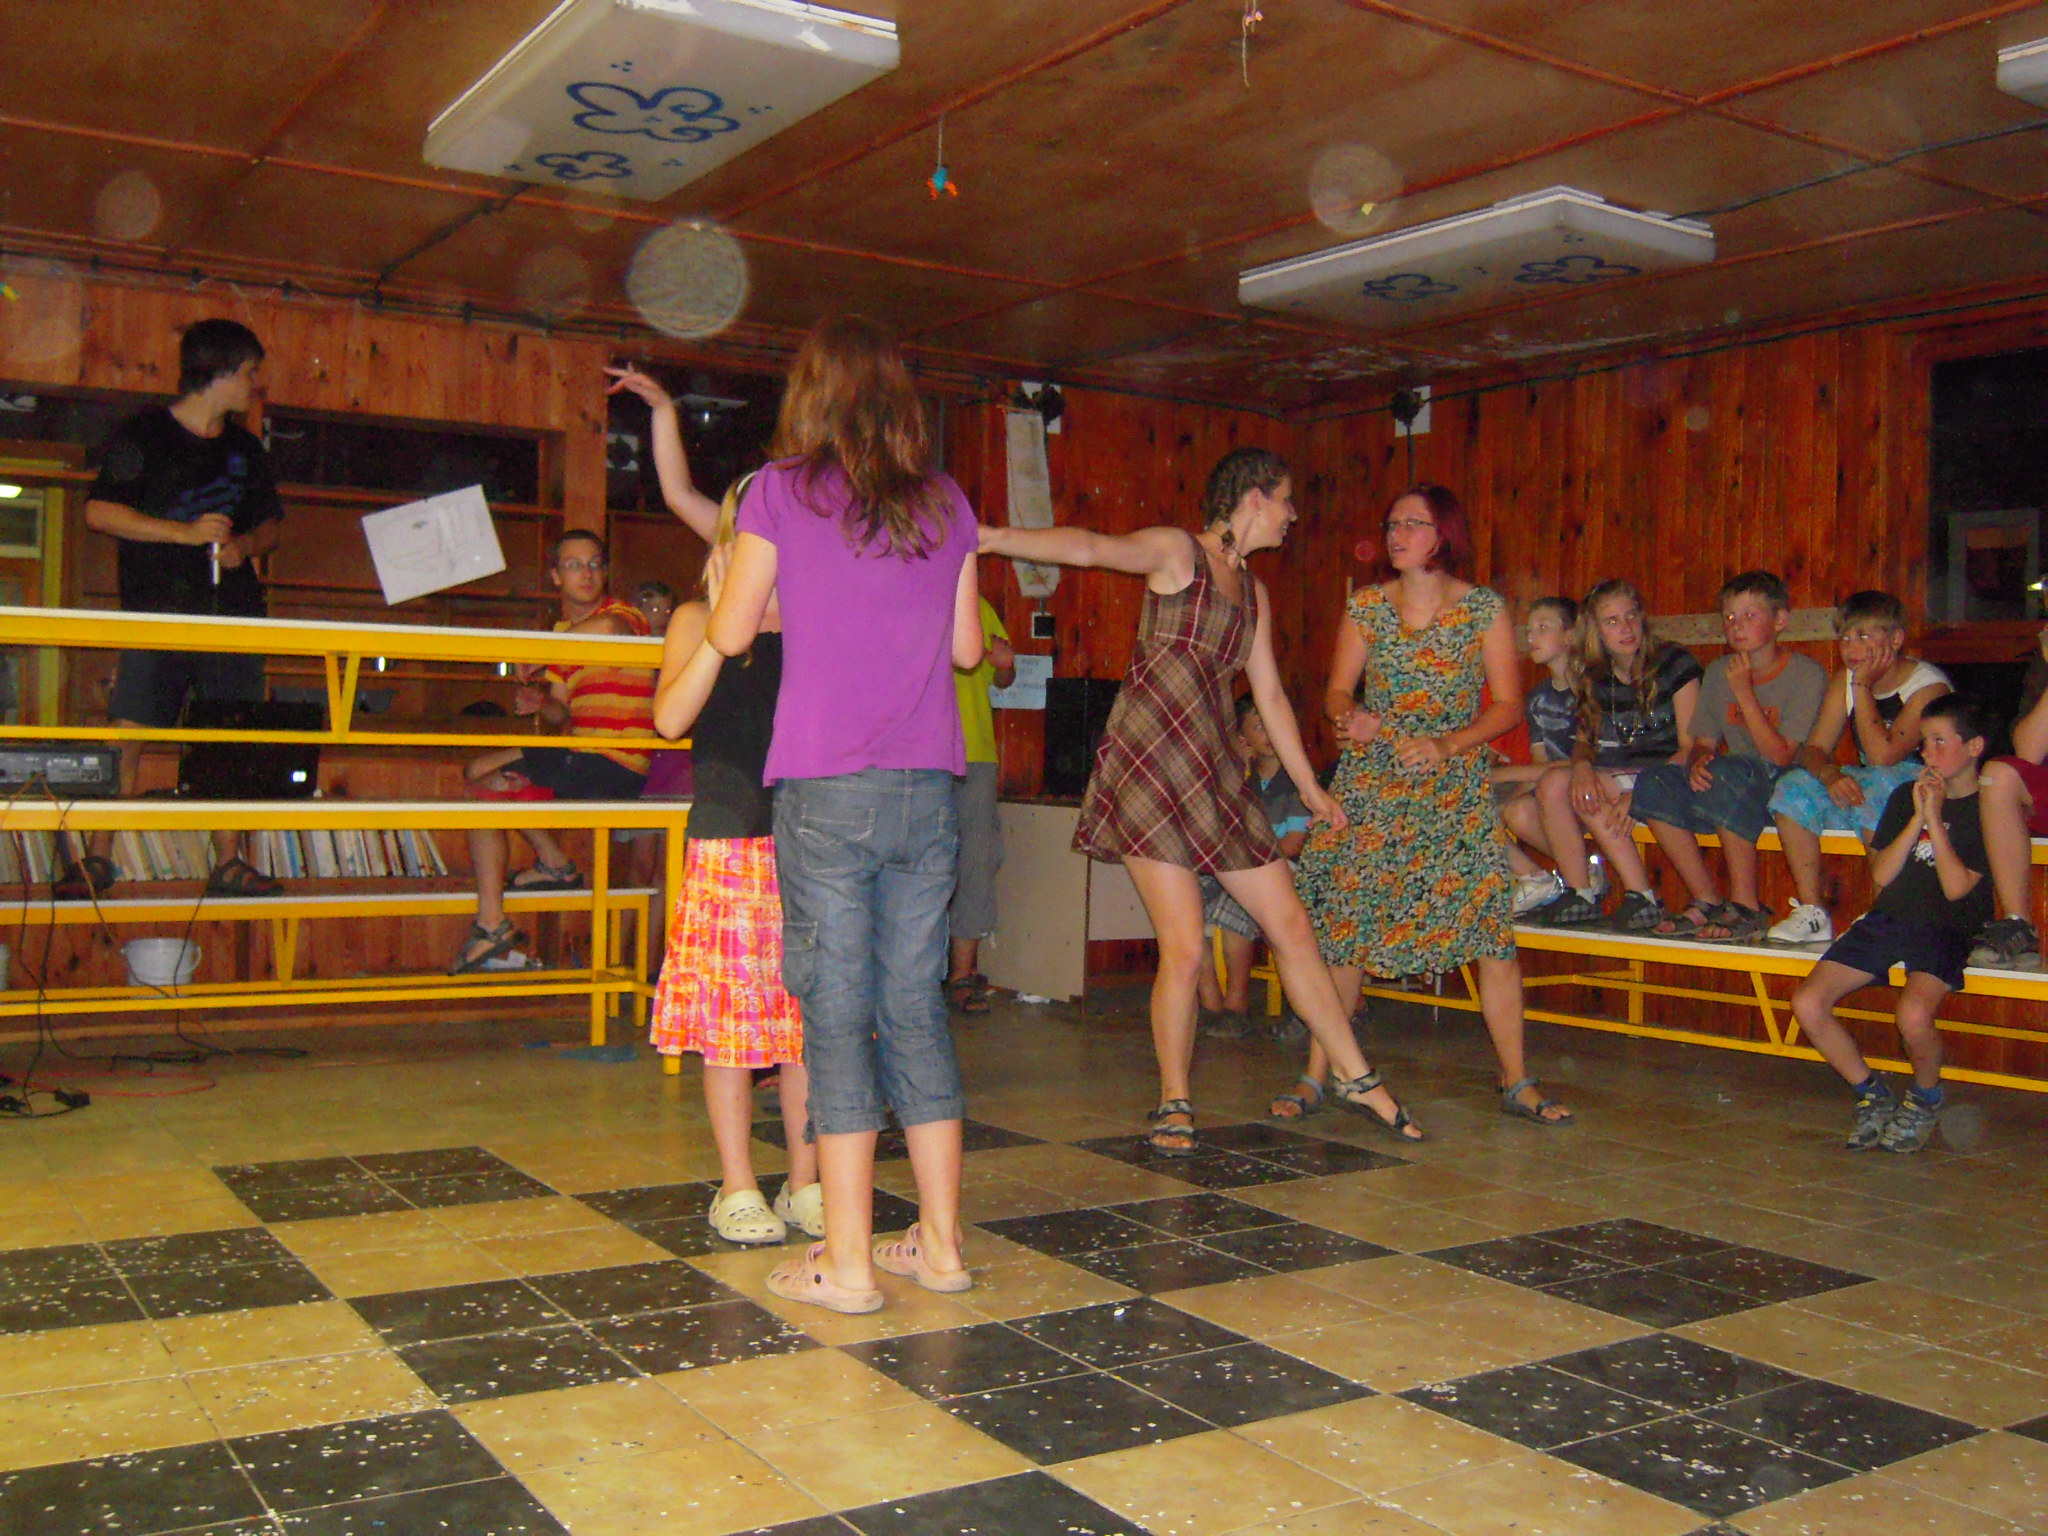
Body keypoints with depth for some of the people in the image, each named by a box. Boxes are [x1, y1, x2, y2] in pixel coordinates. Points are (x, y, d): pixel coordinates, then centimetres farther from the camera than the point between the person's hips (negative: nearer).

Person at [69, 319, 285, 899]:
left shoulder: (245, 448, 16)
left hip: (233, 609, 4)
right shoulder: (143, 434, 1)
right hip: (156, 611, -4)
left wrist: (244, 545, -2)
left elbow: (270, 523, 22)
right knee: (127, 736, -8)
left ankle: (229, 862, 5)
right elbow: (99, 511, -5)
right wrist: (185, 533, -15)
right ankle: (97, 858, 1)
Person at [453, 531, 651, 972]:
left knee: (483, 794, -11)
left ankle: (491, 925, -7)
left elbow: (607, 629, -32)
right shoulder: (564, 630, 18)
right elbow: (563, 712, 19)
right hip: (583, 754, 10)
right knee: (481, 768, 22)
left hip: (615, 767, -10)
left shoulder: (623, 615, -8)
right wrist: (541, 702, -6)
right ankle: (557, 864, 13)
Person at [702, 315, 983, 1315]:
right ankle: (940, 1242, 17)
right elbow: (967, 646, 14)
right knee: (917, 1007, 11)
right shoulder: (946, 504, 9)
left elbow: (731, 634, 4)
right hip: (928, 787, 4)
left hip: (826, 790, -4)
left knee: (837, 1011, 0)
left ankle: (847, 1261, 4)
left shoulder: (783, 491, -1)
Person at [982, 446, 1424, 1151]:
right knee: (1184, 949, -9)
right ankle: (1174, 1105, 10)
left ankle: (1357, 1078, 19)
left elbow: (1270, 694, 26)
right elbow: (1090, 547, -18)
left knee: (1291, 924, 7)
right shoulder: (1175, 551, -1)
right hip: (1147, 763, -7)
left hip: (1215, 771, 7)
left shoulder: (1254, 591, 20)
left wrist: (1309, 787, 30)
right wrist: (993, 537, -34)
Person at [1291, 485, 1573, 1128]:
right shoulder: (1366, 605, 5)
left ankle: (1517, 1083, 4)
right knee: (1343, 928, -1)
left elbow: (1508, 704, 0)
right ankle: (1316, 1075, 9)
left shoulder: (1485, 609, 0)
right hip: (1370, 784, 1)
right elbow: (1337, 692, 6)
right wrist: (1351, 718, -17)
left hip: (1455, 787, -1)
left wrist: (1449, 744, -15)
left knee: (1492, 928, -8)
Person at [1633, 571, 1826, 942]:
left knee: (1727, 772, -36)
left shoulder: (1807, 674, -8)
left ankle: (1747, 908, -26)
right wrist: (1697, 761, -15)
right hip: (1733, 794, 6)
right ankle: (1707, 902, -14)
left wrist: (1745, 693, -19)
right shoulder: (1718, 672, 9)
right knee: (1653, 781, -19)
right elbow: (1703, 742, 9)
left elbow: (1780, 756, -15)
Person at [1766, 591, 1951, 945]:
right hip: (1866, 791, 6)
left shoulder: (1928, 685, -15)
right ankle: (1812, 913, -15)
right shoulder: (1844, 682, 4)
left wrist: (1863, 686, -21)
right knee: (1794, 786, -16)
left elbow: (1883, 755, -26)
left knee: (1875, 786, -36)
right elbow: (1813, 749, -2)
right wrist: (1829, 774, -26)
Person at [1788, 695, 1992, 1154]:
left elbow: (1957, 887, -10)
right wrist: (1918, 818, -3)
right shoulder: (1906, 796, 16)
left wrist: (1934, 818, -10)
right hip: (1887, 919, 5)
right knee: (1807, 1003, -14)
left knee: (1913, 1015, -34)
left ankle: (1926, 1098, 0)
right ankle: (1871, 1094, 7)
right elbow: (1882, 875, 6)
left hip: (1945, 931, -5)